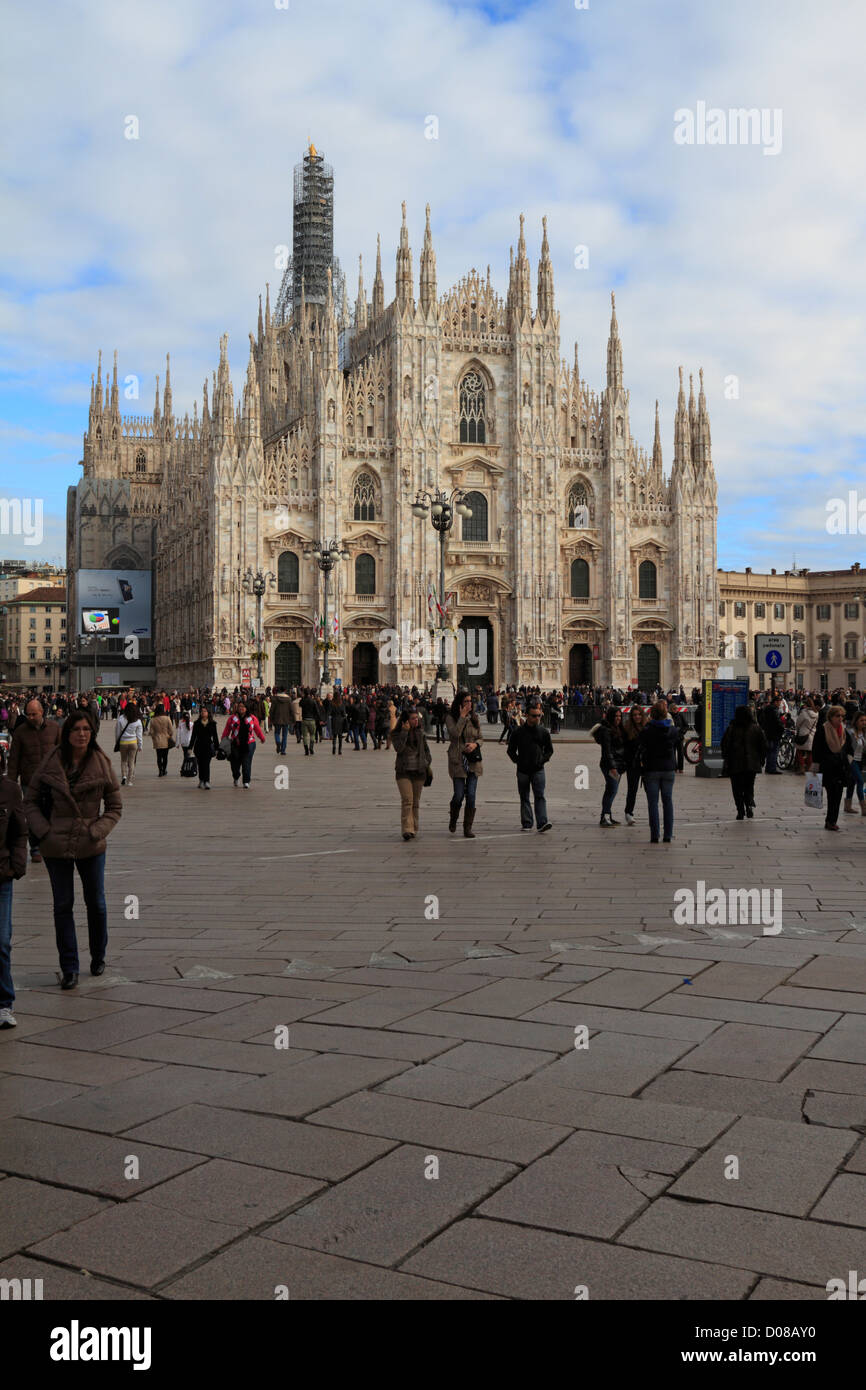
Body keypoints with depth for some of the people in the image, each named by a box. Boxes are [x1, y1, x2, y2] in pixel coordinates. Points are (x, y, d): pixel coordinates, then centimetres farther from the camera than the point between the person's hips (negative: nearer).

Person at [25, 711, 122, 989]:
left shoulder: (102, 765, -4)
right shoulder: (51, 764, -3)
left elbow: (115, 807, 3)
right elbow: (30, 801, 4)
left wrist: (98, 831, -12)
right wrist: (44, 830, -8)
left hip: (91, 847, 0)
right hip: (56, 847, 0)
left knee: (96, 903, 12)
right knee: (63, 906, 5)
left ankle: (98, 956, 34)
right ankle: (69, 969, 14)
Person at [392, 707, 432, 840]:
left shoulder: (420, 733, 8)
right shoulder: (396, 734, -1)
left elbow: (426, 749, 20)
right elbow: (398, 748, -18)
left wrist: (427, 762, 9)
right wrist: (404, 732, -20)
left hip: (419, 771, 3)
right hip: (403, 771, -3)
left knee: (416, 801, 6)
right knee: (407, 800, -15)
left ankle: (414, 829, 15)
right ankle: (407, 830, -17)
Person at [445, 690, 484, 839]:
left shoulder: (475, 717, 9)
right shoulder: (450, 718, -2)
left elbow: (480, 737, 14)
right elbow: (455, 733, -18)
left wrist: (475, 744, -8)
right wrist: (462, 716, -15)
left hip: (474, 760, 3)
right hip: (457, 761, -3)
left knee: (471, 795, -3)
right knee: (458, 794, -5)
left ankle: (468, 827, 6)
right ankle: (453, 819, 26)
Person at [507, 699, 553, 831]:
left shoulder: (543, 732, 6)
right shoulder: (518, 732, 2)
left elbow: (549, 750, 15)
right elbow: (510, 749, 10)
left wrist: (543, 759, 1)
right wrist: (517, 760, -1)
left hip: (538, 770, 0)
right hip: (522, 770, 1)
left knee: (540, 796, -10)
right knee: (524, 798, 6)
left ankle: (542, 823, -15)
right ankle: (526, 824, 12)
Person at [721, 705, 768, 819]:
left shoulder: (731, 728, -6)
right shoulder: (756, 728, 0)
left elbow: (725, 745, -6)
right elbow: (763, 745, 3)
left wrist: (725, 760, 1)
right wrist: (761, 759, 12)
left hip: (735, 764, -2)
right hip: (752, 764, 2)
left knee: (737, 788, 6)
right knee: (749, 786, 13)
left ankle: (740, 810, 0)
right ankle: (749, 803, -11)